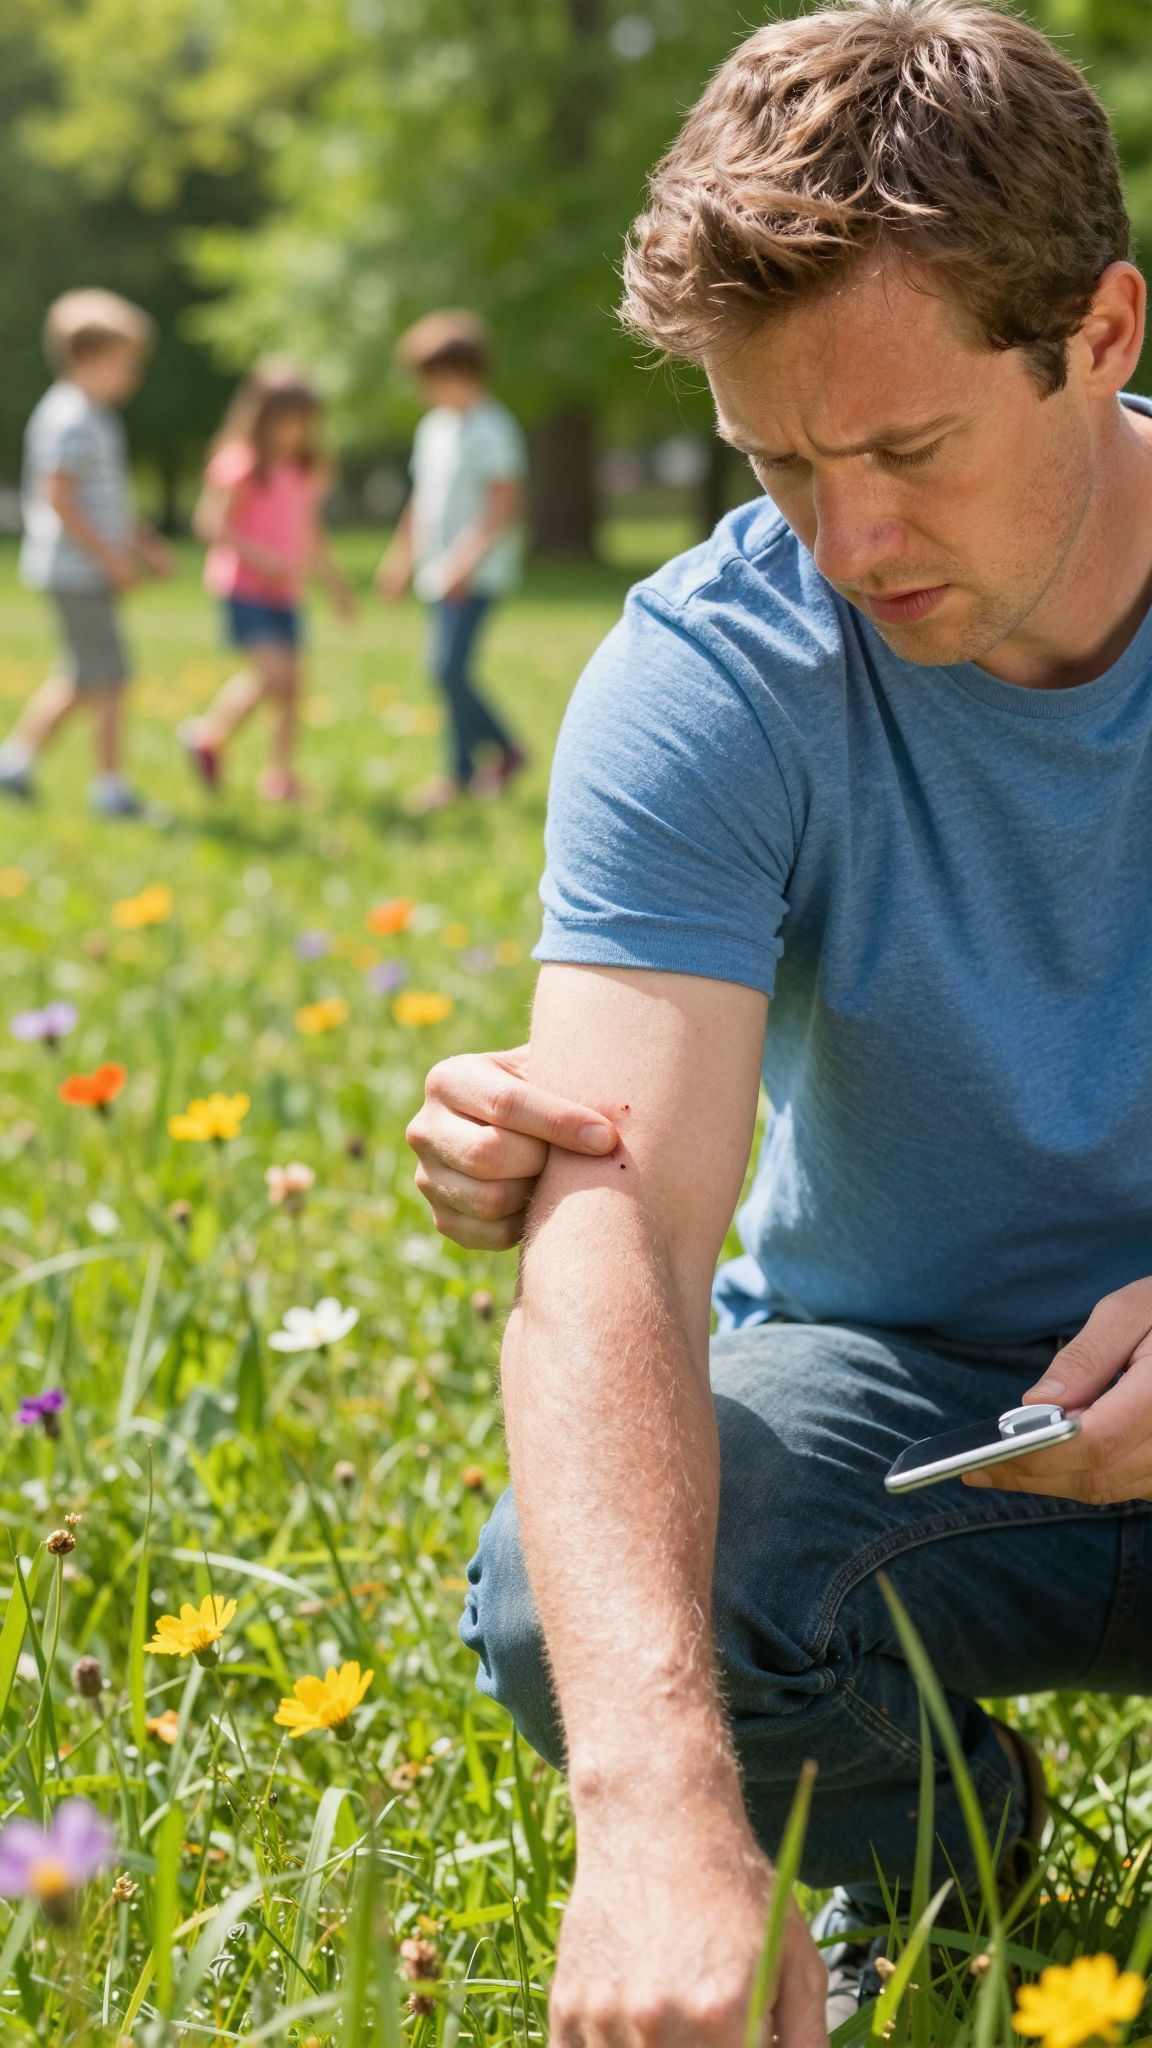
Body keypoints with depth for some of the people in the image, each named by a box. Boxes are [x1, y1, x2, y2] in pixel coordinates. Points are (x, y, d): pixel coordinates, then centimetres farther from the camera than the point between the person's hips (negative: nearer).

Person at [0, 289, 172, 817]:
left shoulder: (94, 418, 15)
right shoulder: (71, 421, -17)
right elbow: (58, 499, -23)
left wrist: (145, 543, 20)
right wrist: (110, 557, -21)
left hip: (89, 572, 10)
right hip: (76, 572, -10)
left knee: (76, 682, 16)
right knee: (108, 680, -5)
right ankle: (111, 787, 2)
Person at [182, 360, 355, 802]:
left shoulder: (306, 472, 12)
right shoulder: (241, 465, -11)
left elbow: (312, 532, 24)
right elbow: (209, 522, -15)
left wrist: (334, 583, 26)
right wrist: (258, 556, -23)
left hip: (285, 594, 7)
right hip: (242, 588, -7)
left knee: (289, 687, 5)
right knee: (272, 671, -19)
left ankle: (280, 774, 14)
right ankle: (210, 734, 0)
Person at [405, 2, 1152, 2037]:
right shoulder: (711, 682, -17)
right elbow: (620, 1225, -32)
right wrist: (664, 1810, -47)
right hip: (902, 1388, 0)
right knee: (565, 1609, -31)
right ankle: (922, 1837, 5)